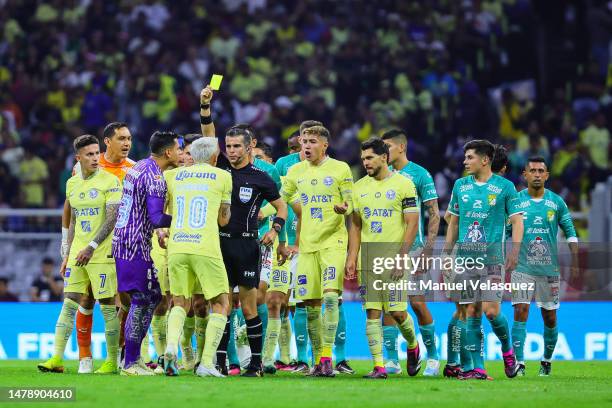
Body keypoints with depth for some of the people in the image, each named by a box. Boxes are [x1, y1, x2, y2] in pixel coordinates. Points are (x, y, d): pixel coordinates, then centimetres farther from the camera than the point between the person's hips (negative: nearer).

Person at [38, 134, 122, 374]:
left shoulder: (110, 181, -6)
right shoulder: (72, 184, 12)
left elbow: (113, 218, -13)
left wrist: (91, 247, -19)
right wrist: (67, 255, 17)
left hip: (102, 253, -6)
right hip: (77, 253, 6)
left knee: (107, 306, -2)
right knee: (69, 304, 0)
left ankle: (112, 362, 6)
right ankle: (57, 359, -3)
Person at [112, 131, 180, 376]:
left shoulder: (138, 167, 15)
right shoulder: (155, 178, -15)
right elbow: (156, 219, -20)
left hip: (123, 242, 10)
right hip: (136, 245, -10)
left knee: (153, 296, 14)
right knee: (141, 302, -6)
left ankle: (133, 357, 15)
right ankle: (130, 364, -4)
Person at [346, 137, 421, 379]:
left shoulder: (403, 184, -3)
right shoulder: (360, 187, 11)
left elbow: (412, 224, -6)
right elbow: (356, 225, 15)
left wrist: (401, 256, -14)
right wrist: (352, 256, 5)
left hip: (394, 254, -4)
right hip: (368, 257, 4)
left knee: (397, 312, -5)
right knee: (372, 312, -1)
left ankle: (413, 347, 24)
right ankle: (379, 366, -1)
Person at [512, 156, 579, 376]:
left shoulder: (557, 202, 3)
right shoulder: (516, 201, 0)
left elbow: (570, 233, 8)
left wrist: (575, 263, 1)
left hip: (549, 268, 1)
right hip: (522, 268, -1)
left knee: (550, 318, 6)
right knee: (520, 313, -14)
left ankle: (546, 361, 24)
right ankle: (519, 363, -14)